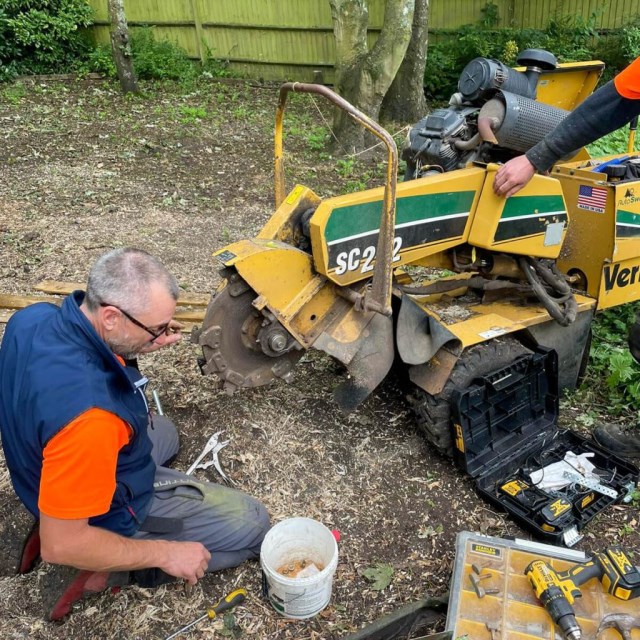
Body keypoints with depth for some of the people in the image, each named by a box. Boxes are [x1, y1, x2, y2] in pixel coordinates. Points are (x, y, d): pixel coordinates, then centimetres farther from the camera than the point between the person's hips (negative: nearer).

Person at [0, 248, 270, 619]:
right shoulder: (86, 415, -42)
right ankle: (119, 570, 3)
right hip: (110, 513, -8)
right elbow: (60, 546, -32)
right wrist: (164, 553, -20)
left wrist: (131, 349, -10)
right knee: (252, 524, 1)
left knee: (163, 431, 34)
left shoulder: (32, 318, -18)